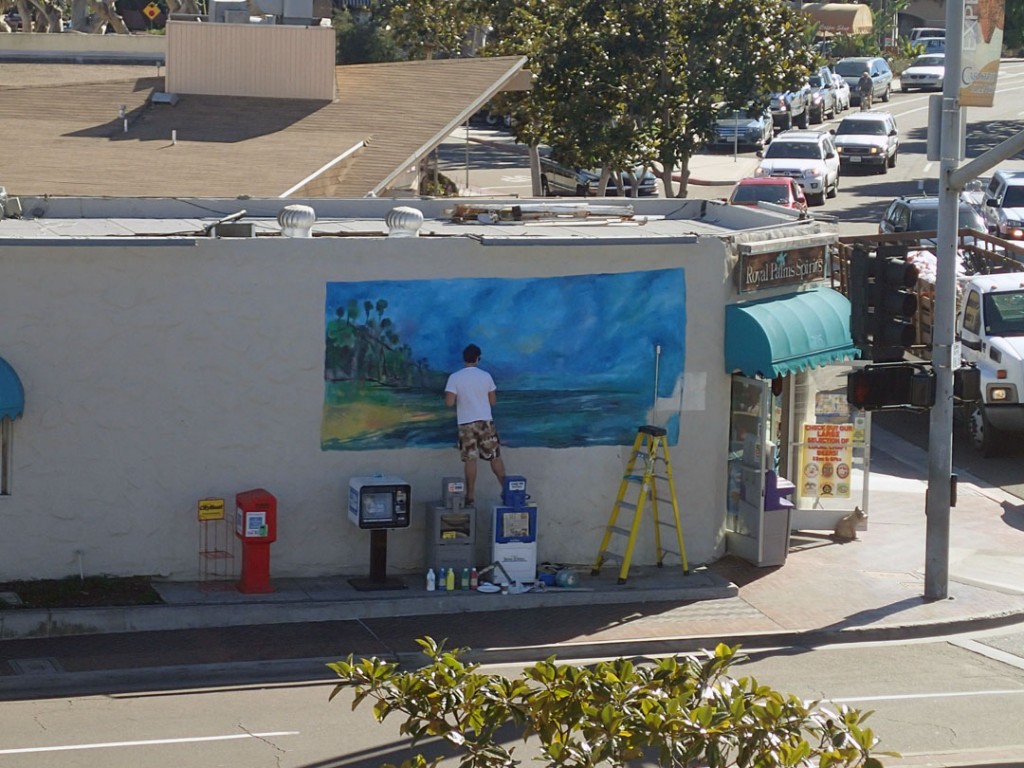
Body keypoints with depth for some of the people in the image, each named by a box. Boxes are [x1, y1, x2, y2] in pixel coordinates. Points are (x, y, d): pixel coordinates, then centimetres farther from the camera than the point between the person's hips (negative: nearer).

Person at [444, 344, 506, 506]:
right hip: (485, 421, 1)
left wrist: (460, 398, 8)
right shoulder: (486, 376, -2)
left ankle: (470, 497, 1)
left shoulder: (455, 378, -7)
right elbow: (493, 401, 4)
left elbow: (449, 402, -13)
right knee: (495, 457, 8)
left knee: (470, 459, 2)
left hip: (466, 423, -1)